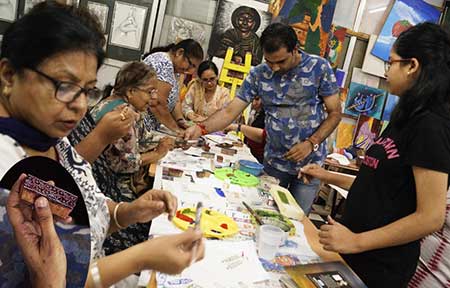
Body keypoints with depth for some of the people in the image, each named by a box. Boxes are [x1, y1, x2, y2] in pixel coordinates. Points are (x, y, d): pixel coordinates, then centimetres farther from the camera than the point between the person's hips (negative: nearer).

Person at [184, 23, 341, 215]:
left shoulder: (319, 68, -9)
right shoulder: (258, 74, -4)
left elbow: (335, 113, -4)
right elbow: (230, 111, -7)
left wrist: (311, 143, -18)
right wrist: (201, 128, -25)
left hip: (310, 162, -1)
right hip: (274, 162, 2)